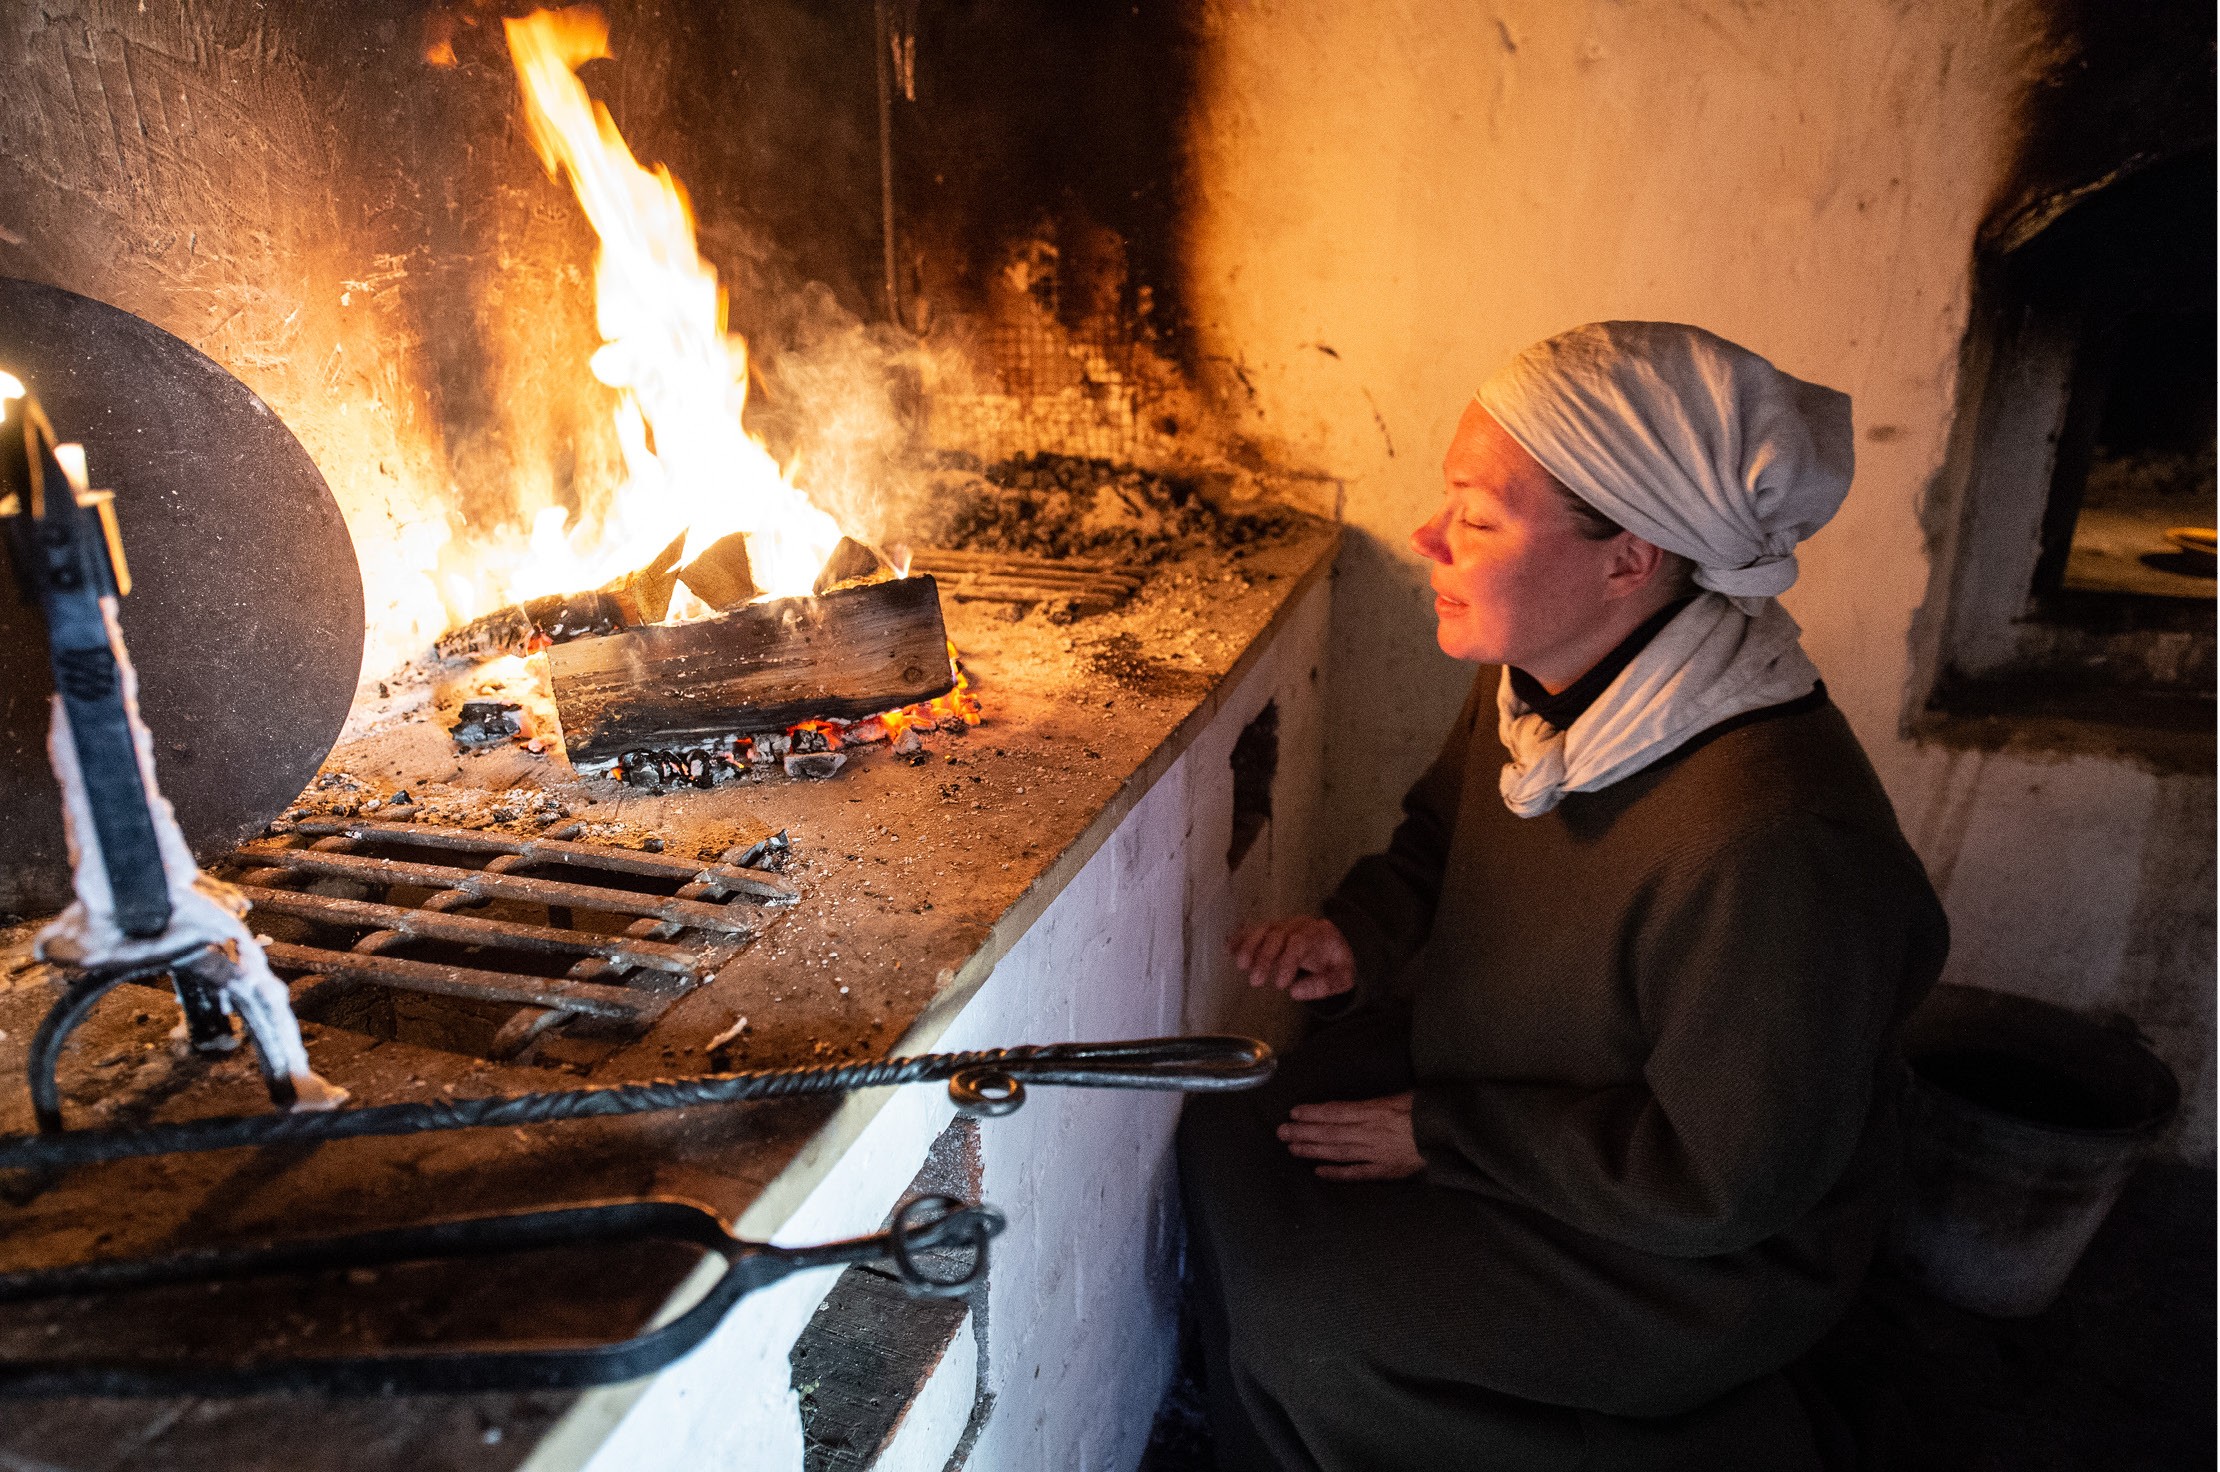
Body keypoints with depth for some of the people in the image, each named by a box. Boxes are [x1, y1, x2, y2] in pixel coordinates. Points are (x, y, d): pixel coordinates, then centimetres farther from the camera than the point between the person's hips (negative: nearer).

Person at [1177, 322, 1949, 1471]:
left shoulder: (1769, 840, -37)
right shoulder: (1541, 677, -10)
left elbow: (1723, 1182, -27)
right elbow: (1438, 838, 10)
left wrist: (1442, 1135, -20)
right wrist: (1358, 936, -11)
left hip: (1699, 1254, -7)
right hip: (1496, 1067, 8)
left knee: (1304, 1324, -13)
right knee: (1227, 1137, 0)